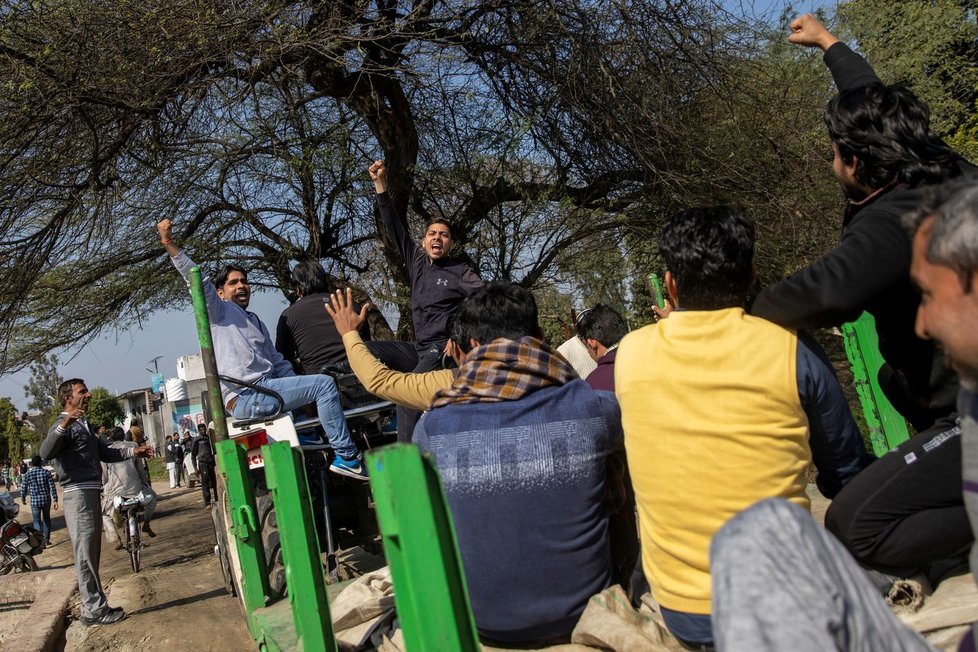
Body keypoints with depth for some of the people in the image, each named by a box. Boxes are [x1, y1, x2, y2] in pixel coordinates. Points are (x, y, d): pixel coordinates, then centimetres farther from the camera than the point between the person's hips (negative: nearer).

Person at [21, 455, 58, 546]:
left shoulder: (27, 474, -5)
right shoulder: (46, 472, -7)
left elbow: (23, 489, 1)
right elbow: (52, 487, -9)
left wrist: (23, 498, 20)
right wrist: (55, 500, -5)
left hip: (34, 501, -1)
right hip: (46, 500, 1)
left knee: (37, 521, 8)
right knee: (46, 519, 18)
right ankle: (46, 540, 21)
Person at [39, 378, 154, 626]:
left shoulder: (83, 426, 21)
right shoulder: (65, 425, -10)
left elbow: (105, 453, 29)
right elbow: (45, 453, -29)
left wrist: (133, 451, 17)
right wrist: (63, 426, -44)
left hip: (91, 494, 10)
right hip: (78, 495, -10)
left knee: (91, 554, 15)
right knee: (85, 555, -6)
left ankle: (96, 606, 24)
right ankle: (93, 611, -1)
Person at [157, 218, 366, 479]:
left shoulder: (256, 322, 28)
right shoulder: (220, 310, 6)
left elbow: (278, 362, 24)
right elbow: (195, 278, -10)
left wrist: (302, 391, 12)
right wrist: (168, 244, -20)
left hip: (262, 391, 9)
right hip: (246, 397, -9)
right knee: (324, 383, -17)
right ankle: (347, 456, -17)